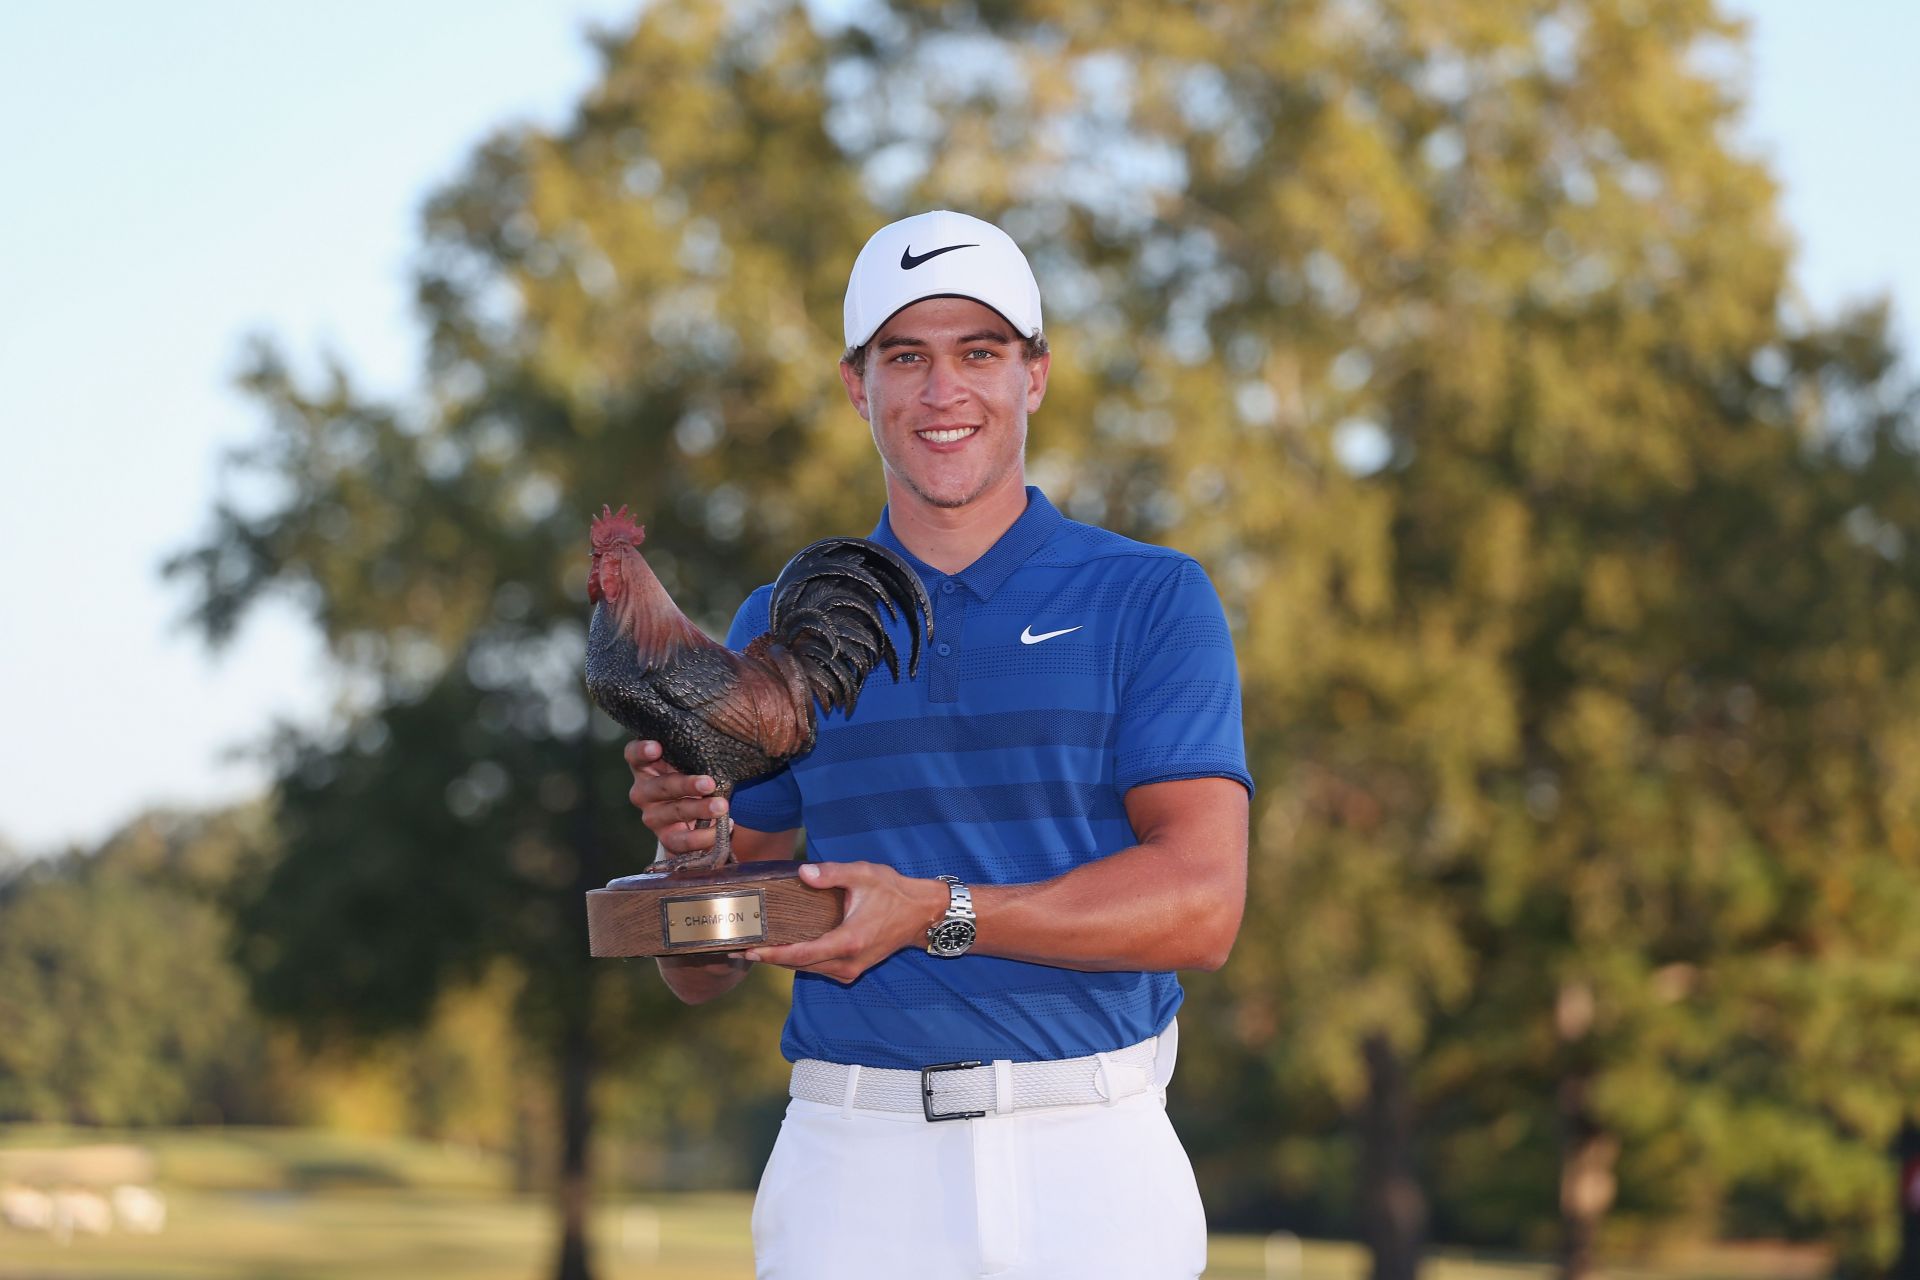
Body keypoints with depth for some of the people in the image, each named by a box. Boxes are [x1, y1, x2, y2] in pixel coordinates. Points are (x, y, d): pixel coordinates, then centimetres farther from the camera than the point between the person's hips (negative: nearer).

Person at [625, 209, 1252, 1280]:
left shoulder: (1151, 601, 4)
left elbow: (1202, 907, -8)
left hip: (1092, 1164, -2)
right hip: (856, 1178, 2)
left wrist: (937, 912, -17)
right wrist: (689, 841, -9)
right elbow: (701, 974, 13)